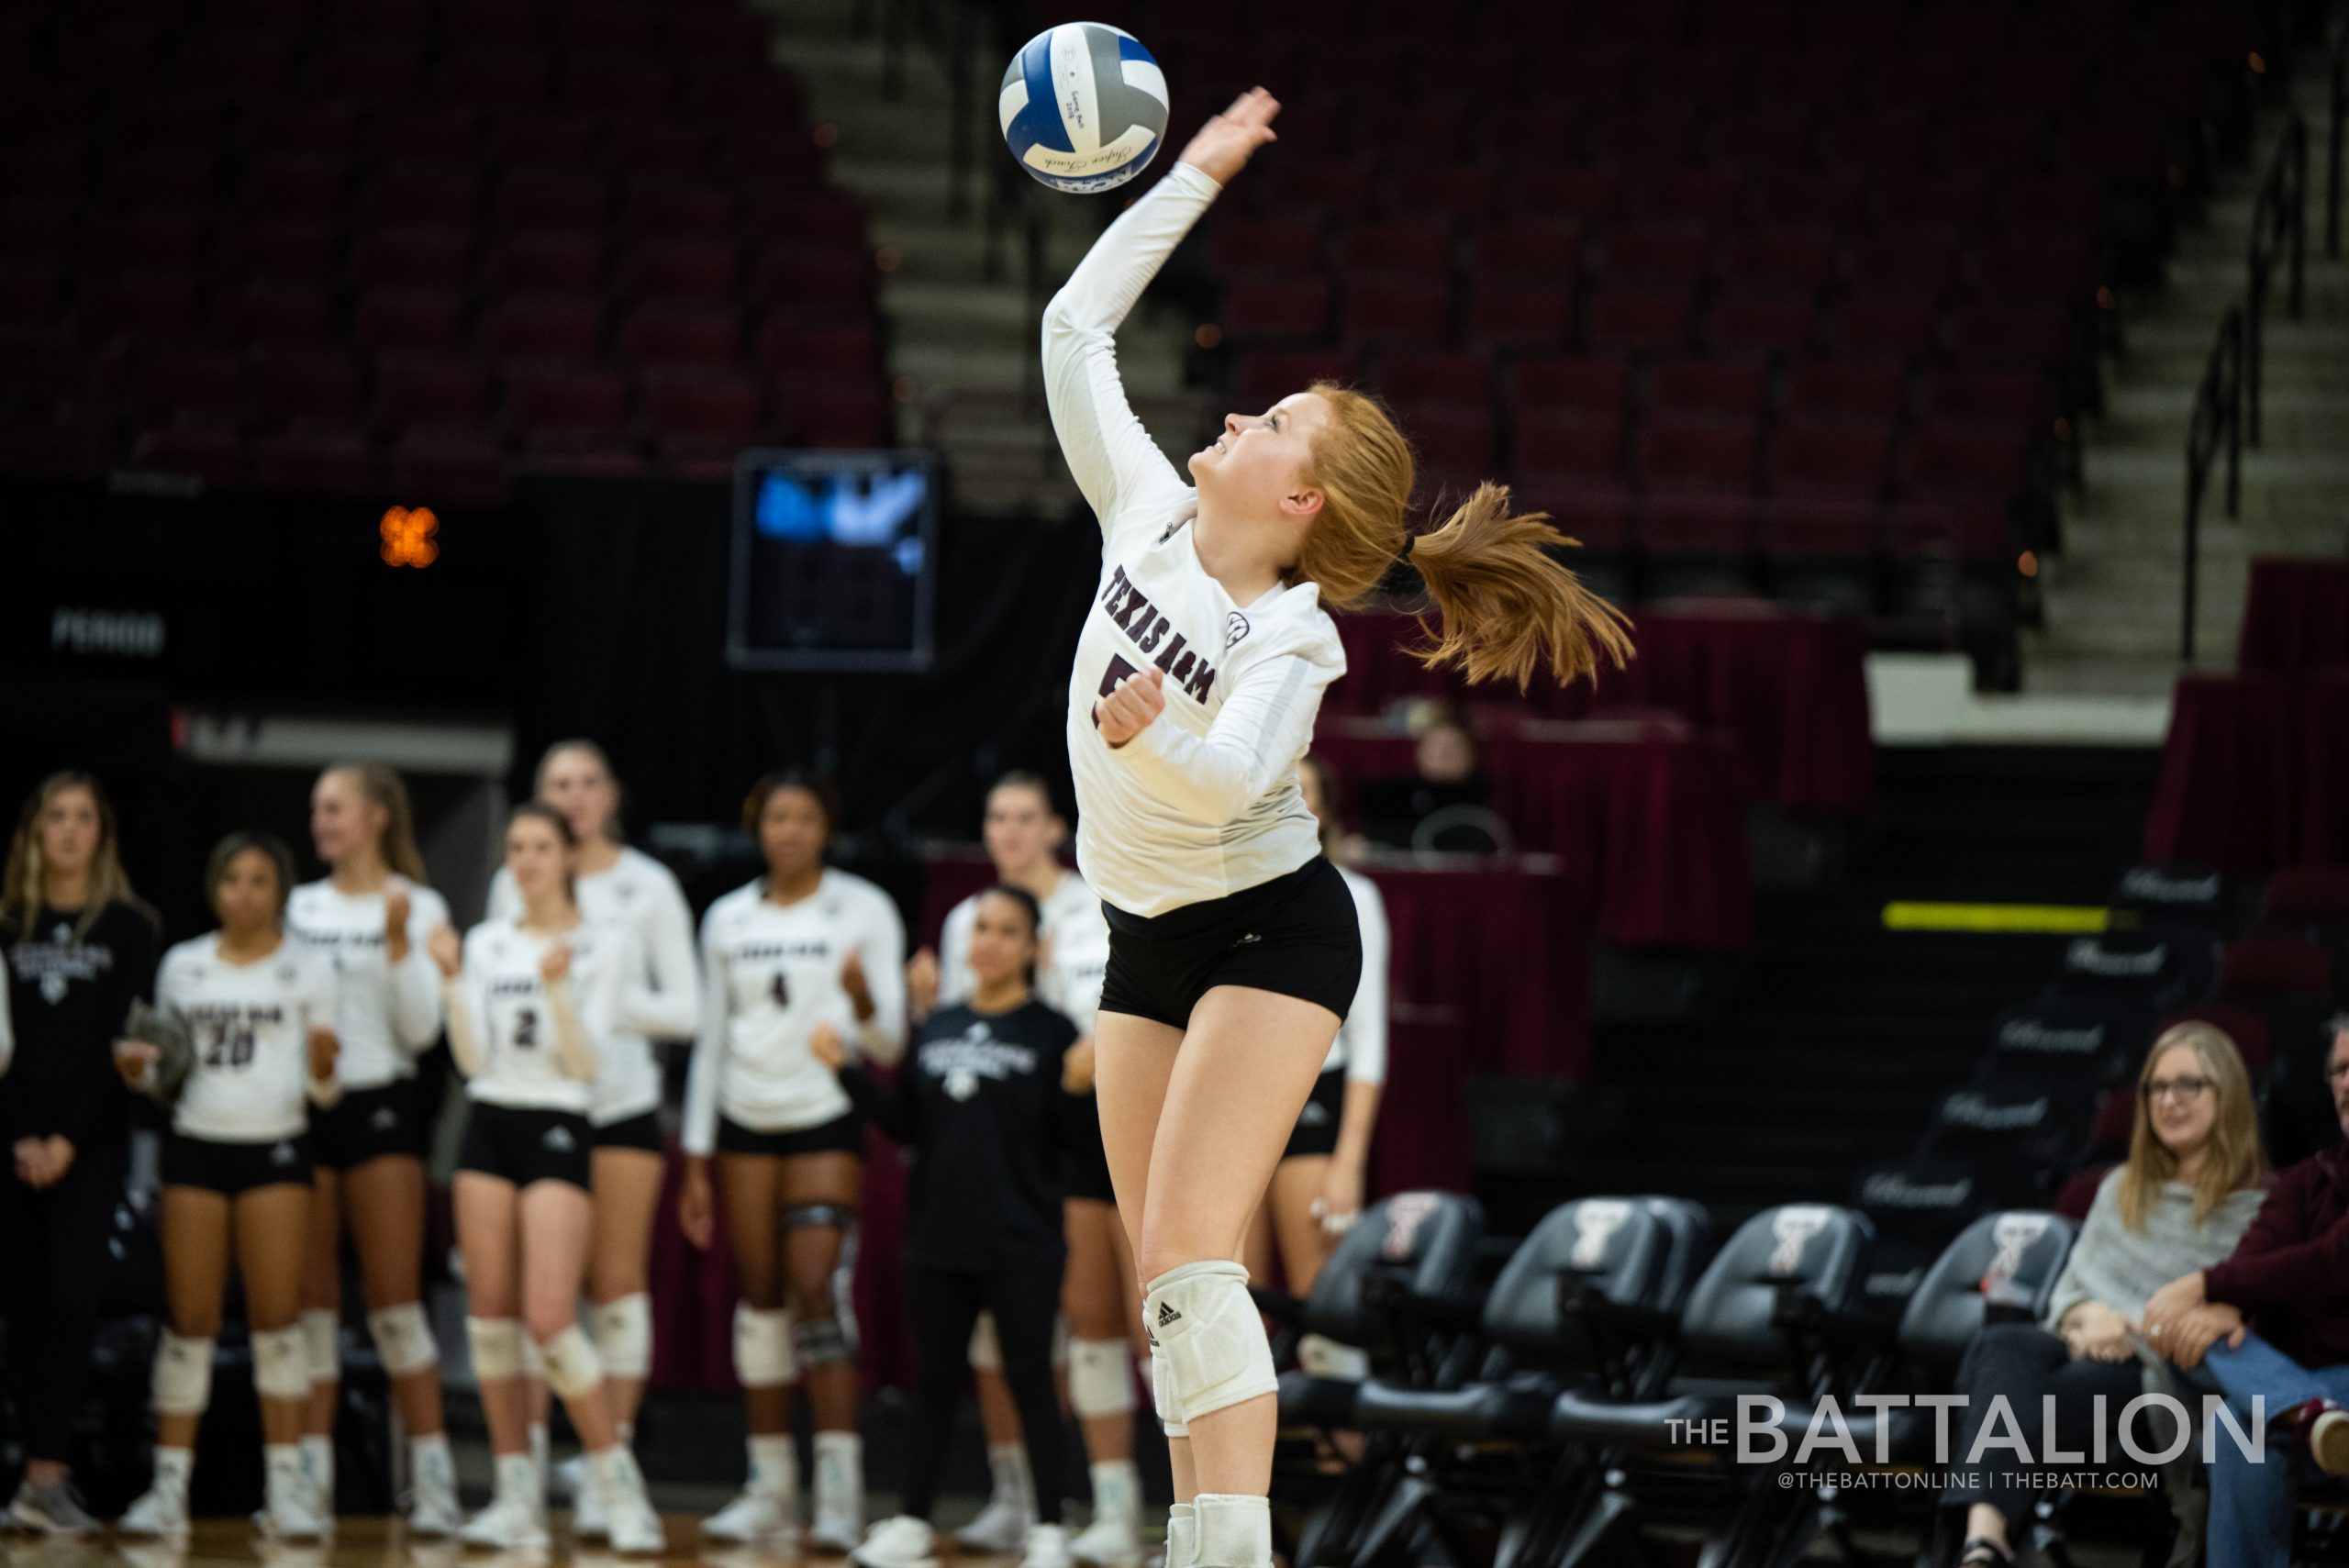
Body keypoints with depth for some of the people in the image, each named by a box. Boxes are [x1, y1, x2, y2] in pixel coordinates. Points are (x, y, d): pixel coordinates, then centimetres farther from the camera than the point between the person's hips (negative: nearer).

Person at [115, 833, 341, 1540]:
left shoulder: (309, 971, 3)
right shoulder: (181, 966, 10)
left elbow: (323, 1090, 2)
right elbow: (166, 1076, 17)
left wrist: (323, 1071, -19)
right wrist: (140, 1071, -5)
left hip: (275, 1147, -2)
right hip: (195, 1144, 2)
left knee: (276, 1315, -4)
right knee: (190, 1319, 0)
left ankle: (286, 1481, 1)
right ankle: (169, 1485, 2)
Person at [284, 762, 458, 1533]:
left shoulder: (417, 908, 0)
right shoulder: (300, 908, 12)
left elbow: (420, 1028, -7)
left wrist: (400, 942, -16)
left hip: (378, 1103, -4)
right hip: (301, 1107, 4)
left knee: (394, 1300, -6)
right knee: (309, 1301, 3)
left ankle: (433, 1478, -3)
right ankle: (310, 1479, 6)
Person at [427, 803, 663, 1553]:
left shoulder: (603, 944, -1)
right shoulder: (486, 943, 10)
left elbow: (585, 1061, -9)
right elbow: (473, 1059, 2)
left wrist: (557, 988, -23)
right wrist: (452, 980, -9)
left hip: (557, 1130, -5)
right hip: (489, 1125, 5)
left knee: (549, 1320, -15)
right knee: (490, 1313, 1)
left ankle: (620, 1485, -4)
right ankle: (518, 1497, 6)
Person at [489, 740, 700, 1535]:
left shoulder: (649, 887, 4)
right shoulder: (513, 885, 8)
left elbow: (686, 1008, 2)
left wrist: (609, 1001, -13)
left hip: (621, 1103, -1)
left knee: (618, 1282, 0)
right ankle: (528, 1462, -1)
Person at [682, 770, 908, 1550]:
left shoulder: (864, 911, -1)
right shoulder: (728, 920, 9)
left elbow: (888, 1046, -3)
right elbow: (711, 1042, 13)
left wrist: (864, 1002, -26)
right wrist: (695, 1162, 11)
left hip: (826, 1115, -4)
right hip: (746, 1122, 4)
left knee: (815, 1286, -16)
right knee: (760, 1297, 4)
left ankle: (840, 1491, -18)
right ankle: (769, 1489, 10)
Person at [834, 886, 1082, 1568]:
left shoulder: (1050, 1032, -3)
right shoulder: (937, 1028, 11)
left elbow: (1072, 1134, -8)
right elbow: (904, 1123, 11)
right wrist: (844, 1069, 4)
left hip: (1020, 1245, -4)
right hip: (938, 1236, 4)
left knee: (1029, 1380, 0)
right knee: (934, 1380, 11)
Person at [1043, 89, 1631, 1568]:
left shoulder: (1291, 641, -20)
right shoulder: (1149, 516, -3)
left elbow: (1228, 779, -36)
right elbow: (1077, 332, 3)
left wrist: (1154, 731, -56)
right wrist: (1193, 178, 2)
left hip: (1268, 933, -7)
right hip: (1149, 941, 7)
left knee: (1189, 1254, -20)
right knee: (1166, 1281, 3)